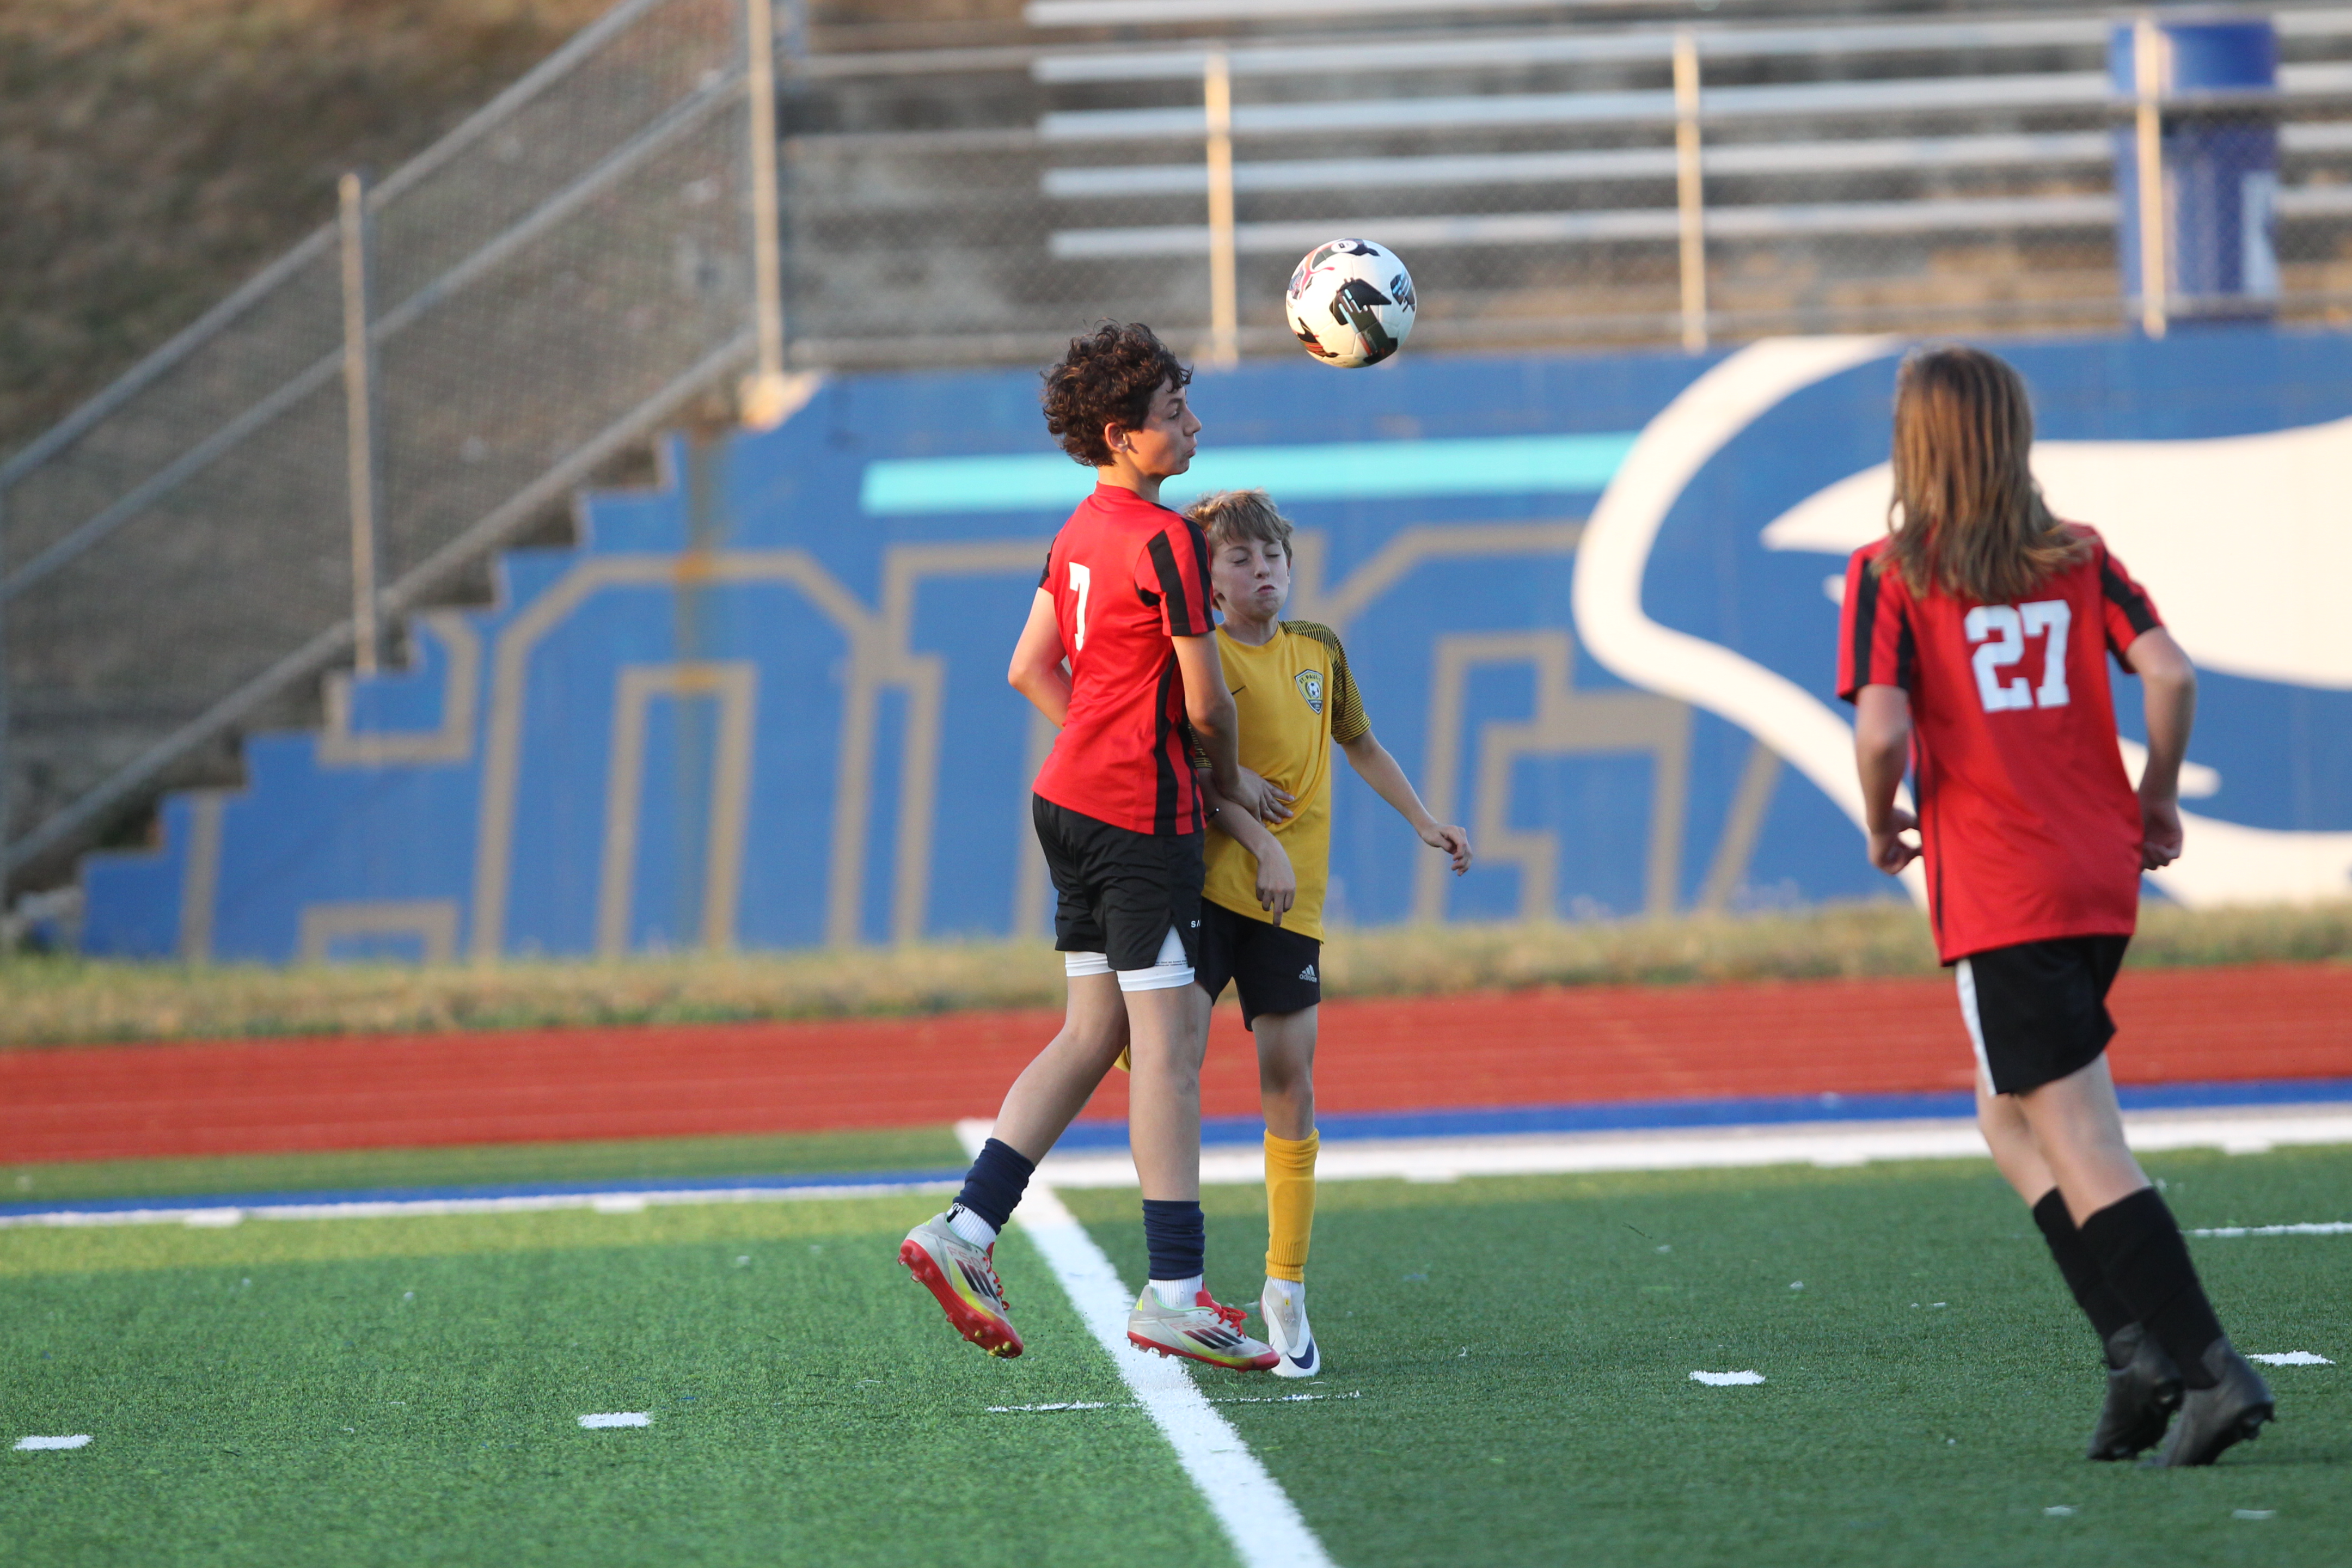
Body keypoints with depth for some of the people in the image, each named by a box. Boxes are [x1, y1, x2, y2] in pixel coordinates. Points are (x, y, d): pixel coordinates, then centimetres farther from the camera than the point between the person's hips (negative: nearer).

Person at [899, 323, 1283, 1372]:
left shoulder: (1085, 531, 12)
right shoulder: (1166, 542, -15)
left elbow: (1031, 667, 19)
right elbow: (1206, 701, -12)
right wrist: (1231, 781, 7)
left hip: (1071, 796, 9)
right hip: (1143, 813, -9)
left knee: (1093, 1034, 14)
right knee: (1167, 1044, -6)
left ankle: (965, 1230, 8)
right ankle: (1174, 1294, -6)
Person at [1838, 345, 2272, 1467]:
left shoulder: (1889, 575, -4)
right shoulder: (2079, 558, 8)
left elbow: (1883, 730, -15)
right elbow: (2169, 672, -4)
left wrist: (1881, 825, 4)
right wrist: (2156, 795, 10)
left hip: (1997, 897, -6)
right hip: (2102, 879, 6)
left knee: (2082, 1148, -5)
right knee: (2013, 1119, 21)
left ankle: (2208, 1366, -16)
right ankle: (2140, 1343, 7)